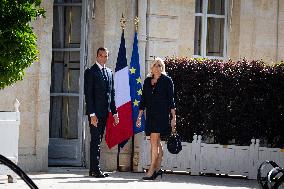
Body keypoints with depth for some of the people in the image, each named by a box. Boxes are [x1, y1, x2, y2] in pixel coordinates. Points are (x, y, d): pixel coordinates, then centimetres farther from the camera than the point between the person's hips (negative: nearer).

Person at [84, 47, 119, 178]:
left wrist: (114, 112, 12)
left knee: (97, 141, 8)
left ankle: (93, 169, 11)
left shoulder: (109, 72, 17)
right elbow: (88, 94, -10)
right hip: (95, 112, -6)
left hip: (105, 112, 6)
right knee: (96, 140, -7)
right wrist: (92, 114, -17)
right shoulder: (90, 72, -5)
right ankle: (95, 170, -7)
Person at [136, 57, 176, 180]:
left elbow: (171, 100, -2)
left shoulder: (166, 81, 0)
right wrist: (139, 116, 11)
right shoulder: (147, 81, 14)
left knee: (154, 141, -13)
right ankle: (158, 168, 15)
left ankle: (152, 170, -15)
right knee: (156, 142, 9)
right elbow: (143, 100, 16)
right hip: (151, 114, 5)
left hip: (162, 114, -5)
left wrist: (173, 117, -7)